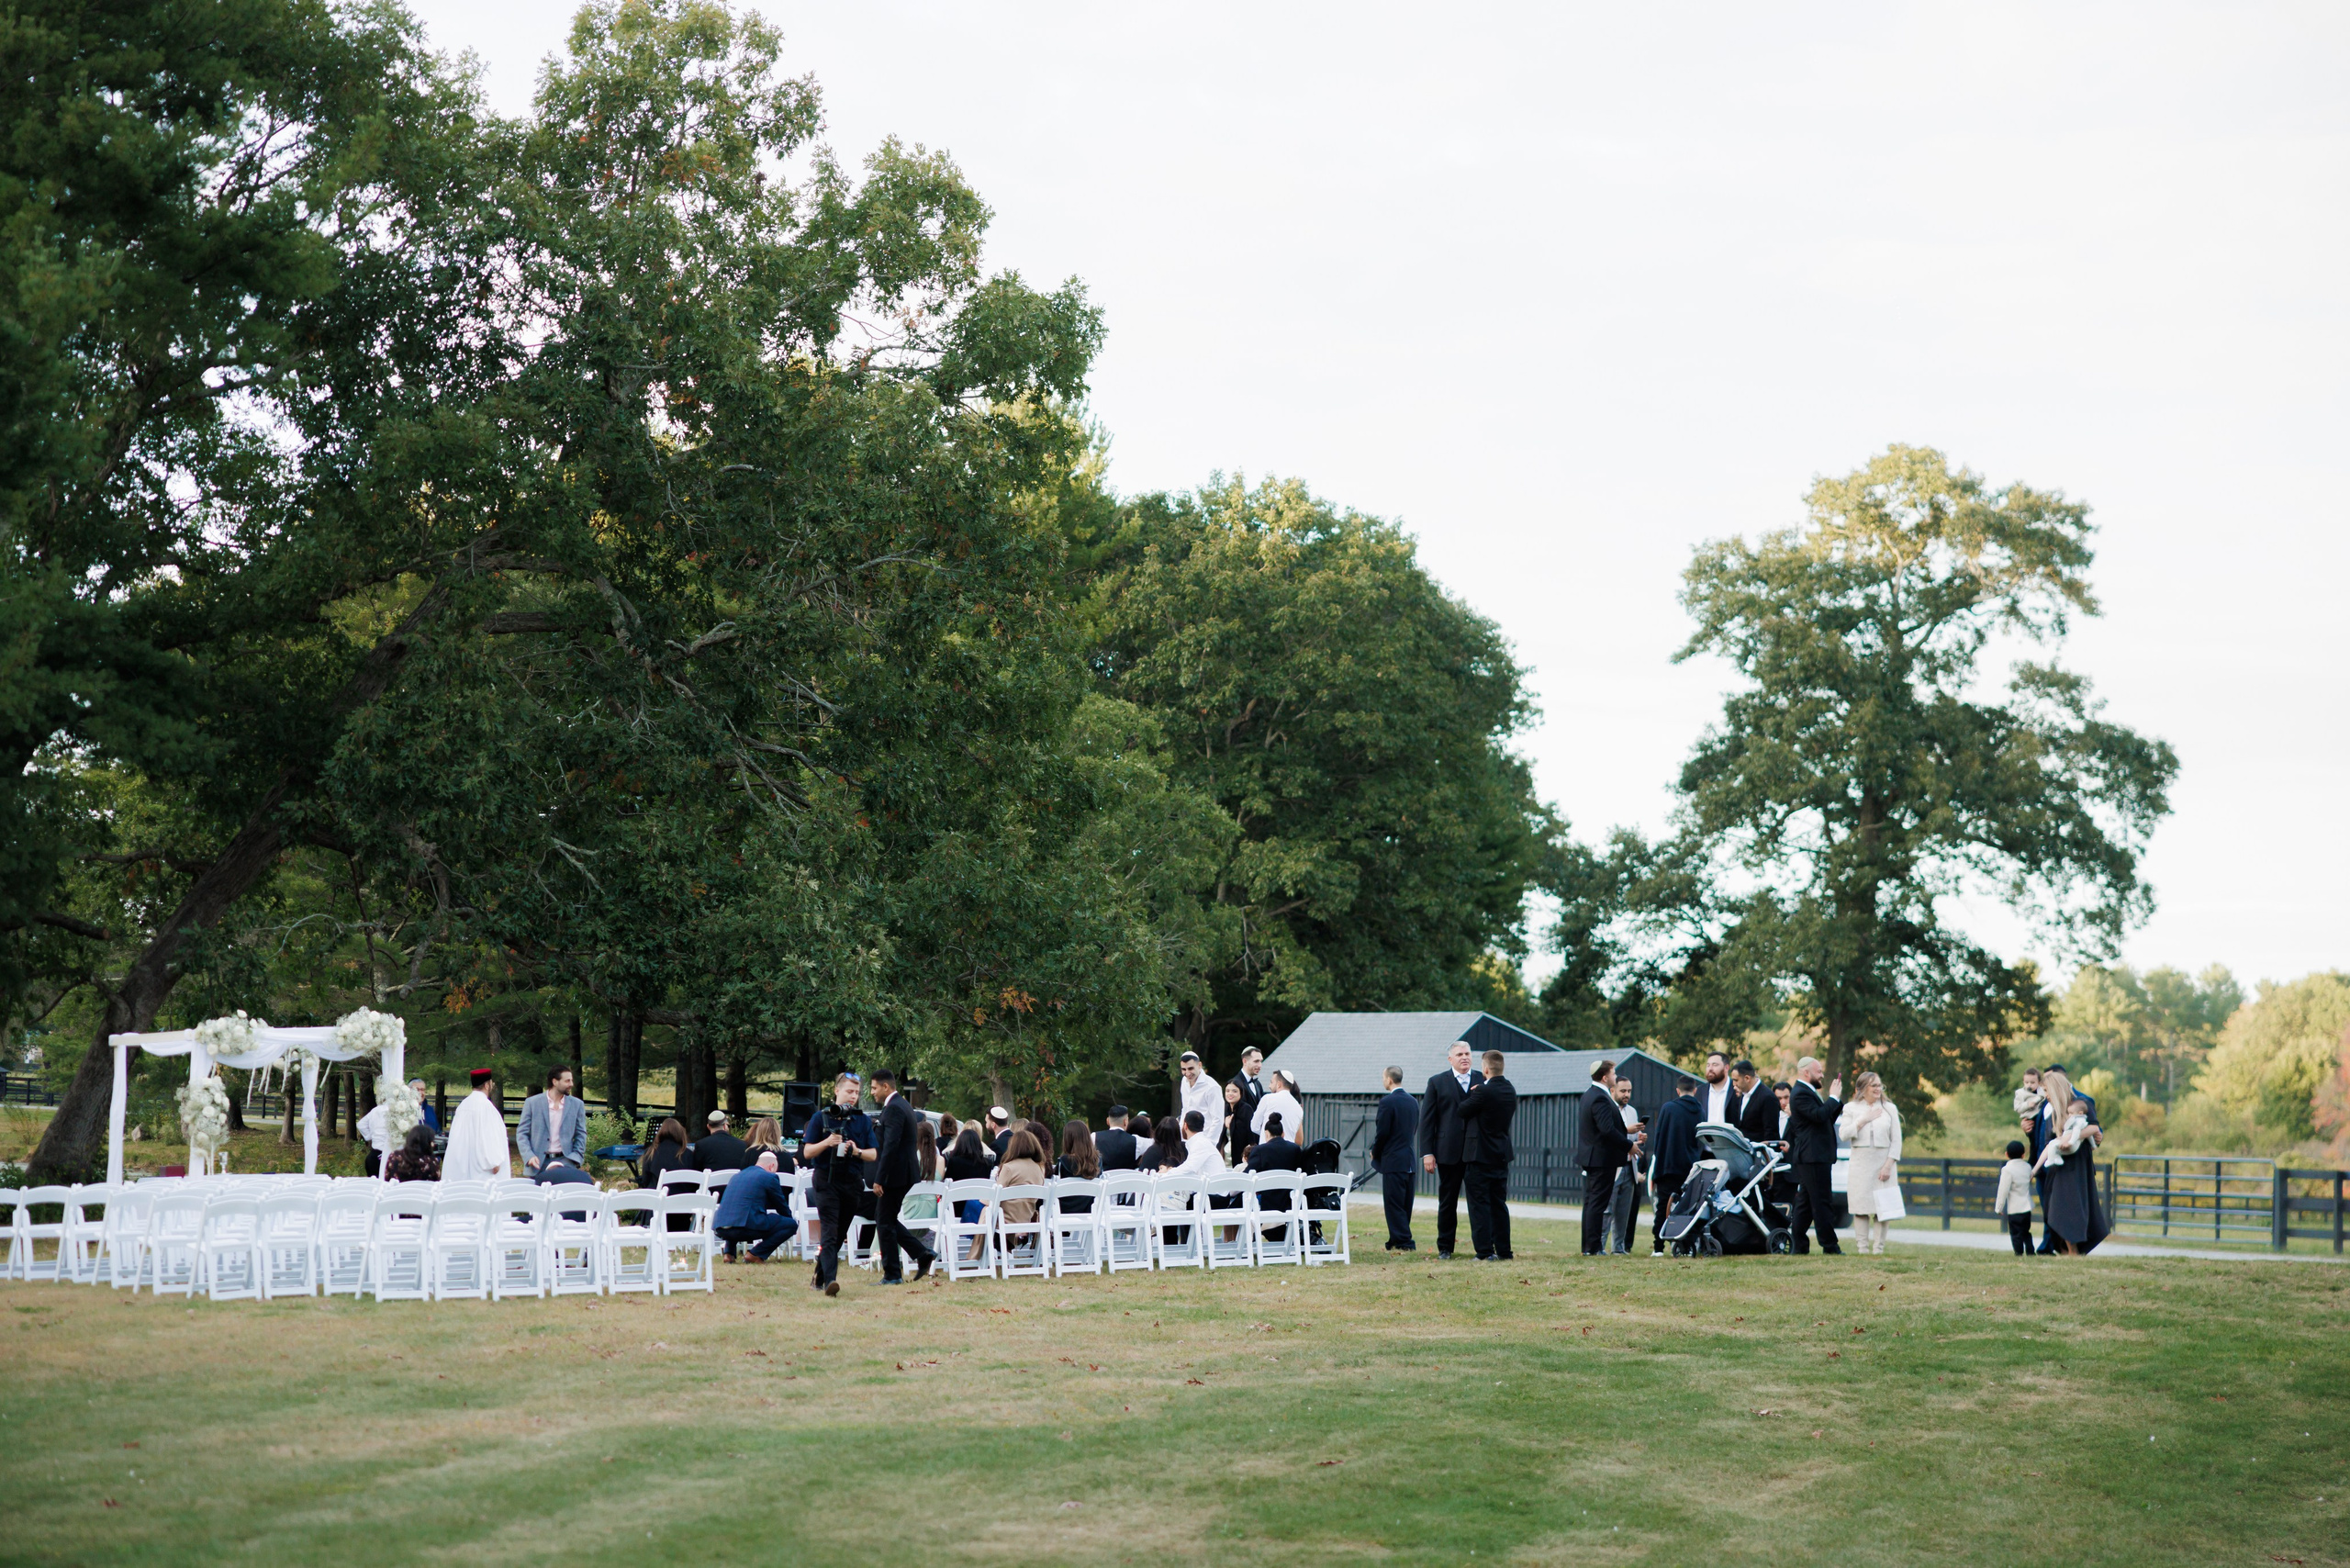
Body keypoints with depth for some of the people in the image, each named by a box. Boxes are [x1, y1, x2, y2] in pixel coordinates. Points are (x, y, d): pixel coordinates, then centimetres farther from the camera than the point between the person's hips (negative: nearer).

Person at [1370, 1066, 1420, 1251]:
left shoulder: (1387, 1101, -13)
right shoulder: (1413, 1102, 11)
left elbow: (1382, 1132, -15)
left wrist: (1375, 1153, 2)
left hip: (1393, 1161, -8)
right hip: (1410, 1161, 8)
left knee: (1394, 1204, -4)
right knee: (1405, 1204, 10)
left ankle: (1403, 1242, -7)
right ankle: (1396, 1241, 15)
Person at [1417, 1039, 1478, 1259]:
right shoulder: (1437, 1082, 6)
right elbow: (1427, 1120, 3)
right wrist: (1427, 1152, -4)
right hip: (1449, 1152, 0)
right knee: (1447, 1202, 8)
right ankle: (1445, 1247, 17)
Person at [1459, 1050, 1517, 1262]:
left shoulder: (1483, 1091, -19)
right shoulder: (1510, 1090, 5)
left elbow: (1463, 1111, -9)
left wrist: (1472, 1094, 8)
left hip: (1480, 1156, -7)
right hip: (1501, 1156, 7)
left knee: (1480, 1204, -2)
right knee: (1499, 1204, 13)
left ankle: (1485, 1251, -5)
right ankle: (1503, 1251, 15)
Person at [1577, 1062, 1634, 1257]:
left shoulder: (1588, 1095, 13)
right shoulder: (1601, 1098, -19)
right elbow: (1607, 1130, -27)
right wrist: (1628, 1145, -17)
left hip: (1590, 1157, 10)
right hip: (1603, 1159, -10)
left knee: (1590, 1202, 13)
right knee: (1598, 1204, -7)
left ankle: (1588, 1246, 17)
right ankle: (1593, 1247, -6)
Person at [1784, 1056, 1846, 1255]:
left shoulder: (1807, 1092, 20)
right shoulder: (1800, 1093, -13)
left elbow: (1828, 1118, 20)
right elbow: (1818, 1115, -26)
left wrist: (1836, 1098, 10)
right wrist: (1833, 1097, -14)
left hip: (1814, 1157, 11)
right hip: (1812, 1156, -11)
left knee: (1805, 1202, 11)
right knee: (1822, 1202, -8)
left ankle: (1798, 1244, 14)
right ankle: (1830, 1246, -6)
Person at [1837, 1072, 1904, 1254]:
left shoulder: (1889, 1109, 7)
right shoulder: (1851, 1109, 7)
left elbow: (1896, 1140, 3)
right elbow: (1844, 1134, -4)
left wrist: (1888, 1165, -7)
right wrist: (1863, 1120, -10)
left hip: (1883, 1164, 0)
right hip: (1860, 1164, 0)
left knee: (1882, 1208, -4)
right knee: (1861, 1208, -3)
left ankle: (1878, 1249, -1)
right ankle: (1862, 1249, 1)